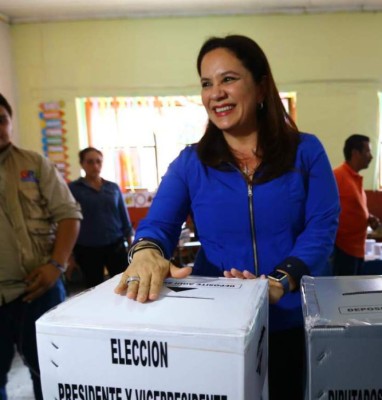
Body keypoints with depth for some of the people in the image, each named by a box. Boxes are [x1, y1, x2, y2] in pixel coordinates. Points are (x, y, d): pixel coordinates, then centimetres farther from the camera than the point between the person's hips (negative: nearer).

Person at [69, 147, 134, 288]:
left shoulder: (113, 187, 7)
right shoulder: (73, 188, 0)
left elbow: (124, 218, 10)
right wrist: (69, 254, 0)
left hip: (115, 245, 2)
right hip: (87, 249, -2)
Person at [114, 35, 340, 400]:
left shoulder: (306, 152, -3)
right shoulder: (190, 163, 0)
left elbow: (321, 227, -8)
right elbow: (157, 224, -9)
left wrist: (278, 283, -24)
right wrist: (147, 251, -34)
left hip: (295, 321, 0)